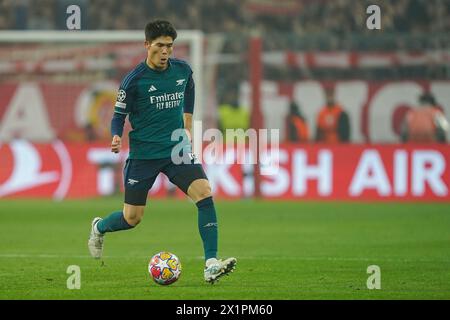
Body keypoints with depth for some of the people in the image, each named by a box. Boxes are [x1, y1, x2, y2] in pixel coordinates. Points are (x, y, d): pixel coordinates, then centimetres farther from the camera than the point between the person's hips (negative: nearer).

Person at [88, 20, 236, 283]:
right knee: (132, 219, 4)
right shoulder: (134, 80, -13)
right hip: (144, 153, -3)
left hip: (176, 150, 3)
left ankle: (211, 265, -20)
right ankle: (99, 228, 41)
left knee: (205, 193, -20)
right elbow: (119, 116, -4)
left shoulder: (182, 70, -1)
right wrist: (117, 138, -24)